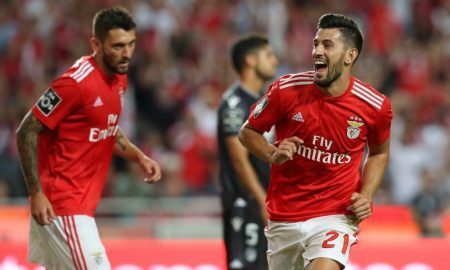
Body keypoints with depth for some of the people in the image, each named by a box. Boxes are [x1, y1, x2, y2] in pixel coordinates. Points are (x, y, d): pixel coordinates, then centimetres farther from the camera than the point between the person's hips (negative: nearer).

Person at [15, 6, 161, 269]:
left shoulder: (119, 79, 7)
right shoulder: (76, 83, -20)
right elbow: (27, 133, -16)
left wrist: (139, 157, 5)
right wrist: (36, 193, -19)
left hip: (82, 202, 9)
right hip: (61, 204, -9)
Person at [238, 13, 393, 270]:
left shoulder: (376, 106, -8)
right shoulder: (286, 90, -10)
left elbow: (380, 153, 13)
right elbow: (248, 132, 6)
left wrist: (366, 196, -3)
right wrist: (273, 155, -14)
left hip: (335, 216, -2)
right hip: (283, 217, 2)